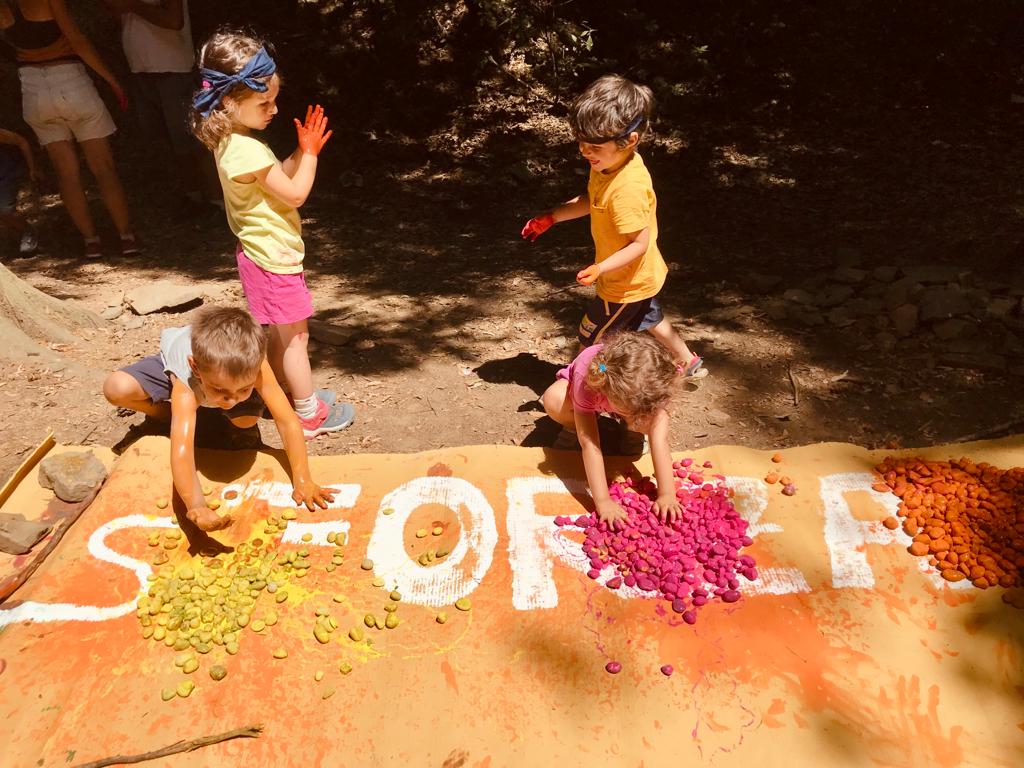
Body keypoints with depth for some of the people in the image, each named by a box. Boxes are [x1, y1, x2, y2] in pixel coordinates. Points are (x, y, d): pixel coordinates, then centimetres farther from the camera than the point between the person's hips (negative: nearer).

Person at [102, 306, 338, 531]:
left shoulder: (254, 367, -44)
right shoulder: (186, 388, -47)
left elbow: (288, 422, -42)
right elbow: (181, 452, -57)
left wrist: (302, 481, -49)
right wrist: (196, 507, -73)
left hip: (220, 367, 3)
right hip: (172, 364, -2)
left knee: (247, 420, -22)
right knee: (116, 389, -28)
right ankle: (171, 414, 2)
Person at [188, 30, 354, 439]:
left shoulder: (231, 141, 5)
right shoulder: (246, 149, -26)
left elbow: (278, 178, 12)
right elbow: (294, 194, -20)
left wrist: (302, 151, 0)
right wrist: (311, 153, -9)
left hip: (261, 253, 10)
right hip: (273, 256, -10)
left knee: (280, 335, 21)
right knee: (295, 336, 2)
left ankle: (288, 394, 36)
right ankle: (310, 415, 14)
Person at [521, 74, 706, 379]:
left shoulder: (627, 189, -37)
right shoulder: (610, 163, -9)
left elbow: (640, 242, -30)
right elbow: (590, 201, 8)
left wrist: (600, 269, -40)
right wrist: (551, 217, 1)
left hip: (625, 284, -10)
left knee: (590, 340, 9)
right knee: (650, 320, 32)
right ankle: (689, 363, 51)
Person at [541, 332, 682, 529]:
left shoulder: (653, 384, -39)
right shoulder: (584, 382, -45)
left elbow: (659, 442, -38)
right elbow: (589, 443, -46)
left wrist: (667, 495, -44)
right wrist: (602, 501, -50)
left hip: (622, 392, 2)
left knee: (649, 423, -31)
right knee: (552, 399, -37)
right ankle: (574, 426, -4)